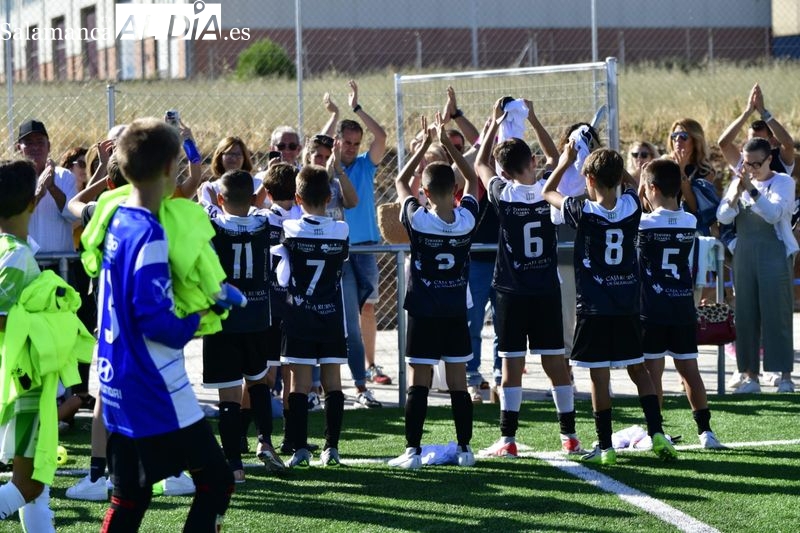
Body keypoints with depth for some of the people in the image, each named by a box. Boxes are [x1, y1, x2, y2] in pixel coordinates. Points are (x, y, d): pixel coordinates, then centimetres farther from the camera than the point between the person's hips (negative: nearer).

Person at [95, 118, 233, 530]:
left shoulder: (118, 221, 8)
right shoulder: (149, 234, -19)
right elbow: (155, 319, -24)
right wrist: (193, 322, -6)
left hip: (119, 388, 9)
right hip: (157, 393, -9)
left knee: (129, 499, 12)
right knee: (216, 480, 1)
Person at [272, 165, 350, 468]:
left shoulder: (289, 230, -10)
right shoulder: (341, 230, -4)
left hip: (299, 318, -2)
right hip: (332, 318, 2)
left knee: (299, 383, -1)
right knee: (333, 380, 5)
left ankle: (300, 448, -6)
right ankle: (331, 447, 4)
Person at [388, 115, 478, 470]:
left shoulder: (418, 220, -13)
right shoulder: (467, 219, -8)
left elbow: (401, 181, 5)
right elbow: (472, 179, 10)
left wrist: (425, 143, 8)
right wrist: (446, 141, 10)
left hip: (423, 316, -2)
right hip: (456, 315, 2)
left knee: (418, 385, -1)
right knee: (458, 384, 7)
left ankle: (412, 451, -3)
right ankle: (465, 448, 11)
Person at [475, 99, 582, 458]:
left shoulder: (502, 194, -8)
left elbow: (480, 165, 11)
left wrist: (495, 124, 19)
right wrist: (533, 120, 19)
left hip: (512, 292, -2)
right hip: (547, 290, 2)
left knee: (511, 365, -1)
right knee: (556, 363, 6)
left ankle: (507, 440, -2)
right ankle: (569, 436, 9)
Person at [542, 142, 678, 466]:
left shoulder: (582, 212, -12)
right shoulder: (632, 206, -4)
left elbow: (547, 192, 6)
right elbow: (629, 186, 23)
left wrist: (566, 161, 18)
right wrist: (612, 162, 23)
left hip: (594, 308, -4)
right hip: (628, 306, 4)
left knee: (599, 378, 1)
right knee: (638, 371, 14)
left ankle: (605, 447, 3)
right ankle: (657, 433, 4)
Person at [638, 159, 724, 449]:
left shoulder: (644, 224, -14)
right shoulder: (691, 222, 0)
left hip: (652, 310, -4)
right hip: (684, 308, 4)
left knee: (652, 371, 2)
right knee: (689, 370, 9)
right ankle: (705, 429, 6)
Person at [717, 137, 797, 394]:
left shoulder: (783, 182, 0)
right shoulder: (738, 182, 13)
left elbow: (774, 214, -15)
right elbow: (723, 217, 4)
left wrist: (752, 191, -25)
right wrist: (735, 196, -15)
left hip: (775, 254, -4)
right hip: (744, 255, 4)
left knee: (777, 313, -7)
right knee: (746, 314, 1)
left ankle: (785, 375, -6)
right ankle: (750, 375, 3)